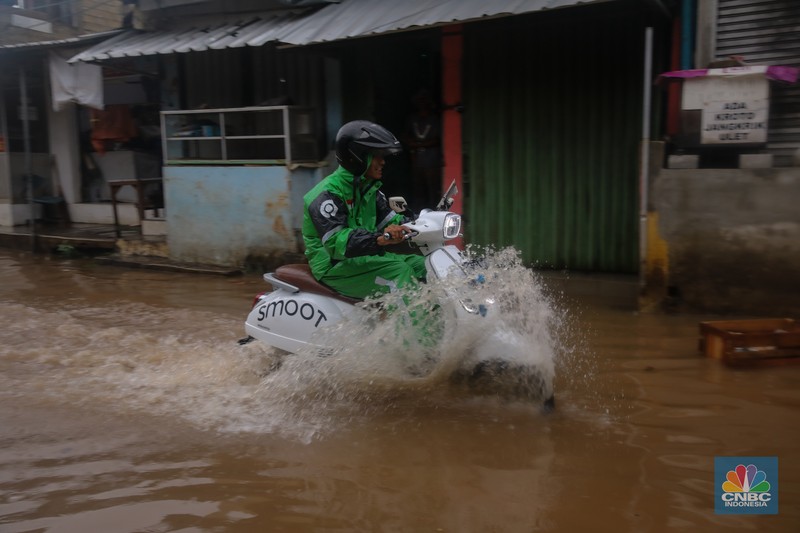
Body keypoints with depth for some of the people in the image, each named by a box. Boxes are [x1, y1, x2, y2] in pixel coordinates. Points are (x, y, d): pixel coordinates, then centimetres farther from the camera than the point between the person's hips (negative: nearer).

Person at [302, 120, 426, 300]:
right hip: (334, 266, -9)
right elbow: (335, 242, -31)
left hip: (364, 256, 9)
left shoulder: (368, 189, 13)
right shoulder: (327, 194, -18)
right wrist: (379, 238, -45)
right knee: (399, 270, -27)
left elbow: (390, 219, 11)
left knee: (421, 264, -5)